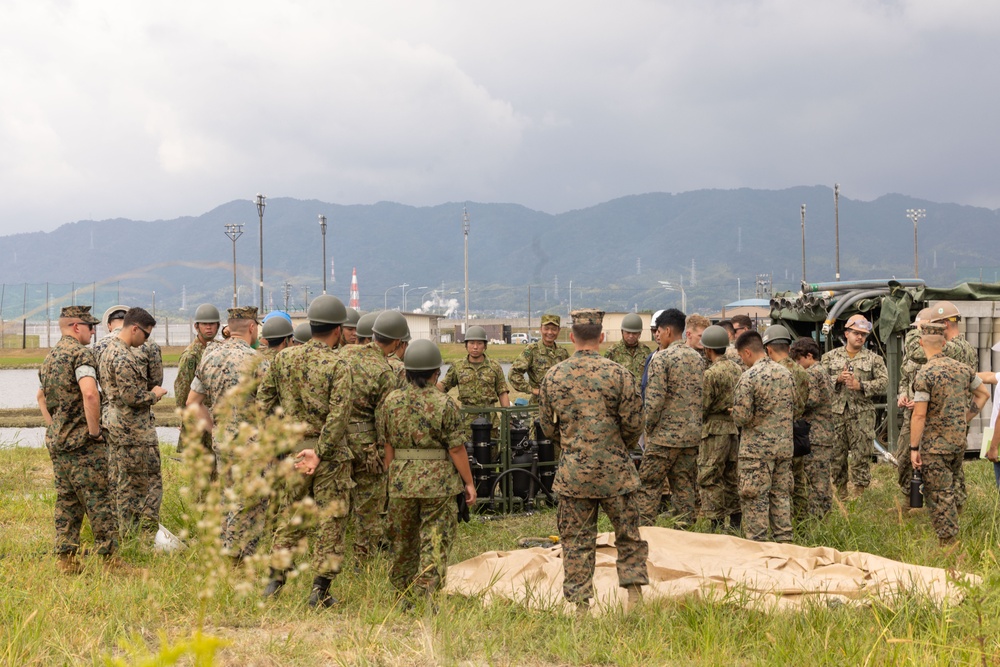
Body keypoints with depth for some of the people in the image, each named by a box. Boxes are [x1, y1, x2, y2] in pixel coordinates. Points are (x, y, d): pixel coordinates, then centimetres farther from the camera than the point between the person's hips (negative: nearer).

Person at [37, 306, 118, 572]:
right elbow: (89, 393, -28)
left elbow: (41, 395, 29)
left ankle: (66, 559, 13)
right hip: (82, 441, -9)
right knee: (99, 500, -5)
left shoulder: (50, 357, 16)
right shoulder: (80, 353, -14)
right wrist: (94, 430, -19)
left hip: (56, 441, 9)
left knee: (66, 501, 12)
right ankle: (108, 557, -5)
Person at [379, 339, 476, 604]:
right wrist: (468, 482, 1)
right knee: (435, 541, 1)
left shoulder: (390, 401, 1)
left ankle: (402, 593, 26)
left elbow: (386, 446, 5)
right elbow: (456, 448, -8)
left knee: (403, 540, 16)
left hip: (401, 480, 4)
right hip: (438, 482, -4)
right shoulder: (444, 404, -10)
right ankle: (425, 597, -5)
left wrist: (389, 477, 16)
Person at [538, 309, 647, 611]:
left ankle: (580, 603, 10)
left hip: (572, 472, 2)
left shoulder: (553, 376, -1)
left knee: (576, 541, 8)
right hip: (614, 471, -2)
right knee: (628, 536, 13)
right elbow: (634, 424, -7)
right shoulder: (618, 374, -9)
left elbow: (548, 427, 7)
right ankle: (634, 592, 10)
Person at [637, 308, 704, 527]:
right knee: (685, 485, 10)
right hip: (692, 435, 7)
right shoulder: (697, 358, 10)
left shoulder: (661, 358, -12)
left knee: (649, 485, 0)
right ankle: (685, 528, 11)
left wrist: (649, 427, -5)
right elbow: (702, 396, 13)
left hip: (665, 435, -7)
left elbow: (655, 398, -17)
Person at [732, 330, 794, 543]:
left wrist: (735, 412, 4)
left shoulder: (749, 377, -16)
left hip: (756, 448, -7)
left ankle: (757, 543, 3)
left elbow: (741, 417, -18)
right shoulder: (785, 373, 5)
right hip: (784, 446, 7)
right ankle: (784, 541, 17)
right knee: (781, 495, 13)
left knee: (756, 500, 0)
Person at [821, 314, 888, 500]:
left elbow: (883, 382, -2)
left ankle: (859, 491, 6)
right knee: (836, 452, 6)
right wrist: (838, 379, -12)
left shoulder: (874, 359, 8)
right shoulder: (831, 357, 11)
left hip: (862, 413, -1)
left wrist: (860, 385, -13)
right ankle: (840, 491, 17)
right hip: (835, 411, 1)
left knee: (861, 453, -2)